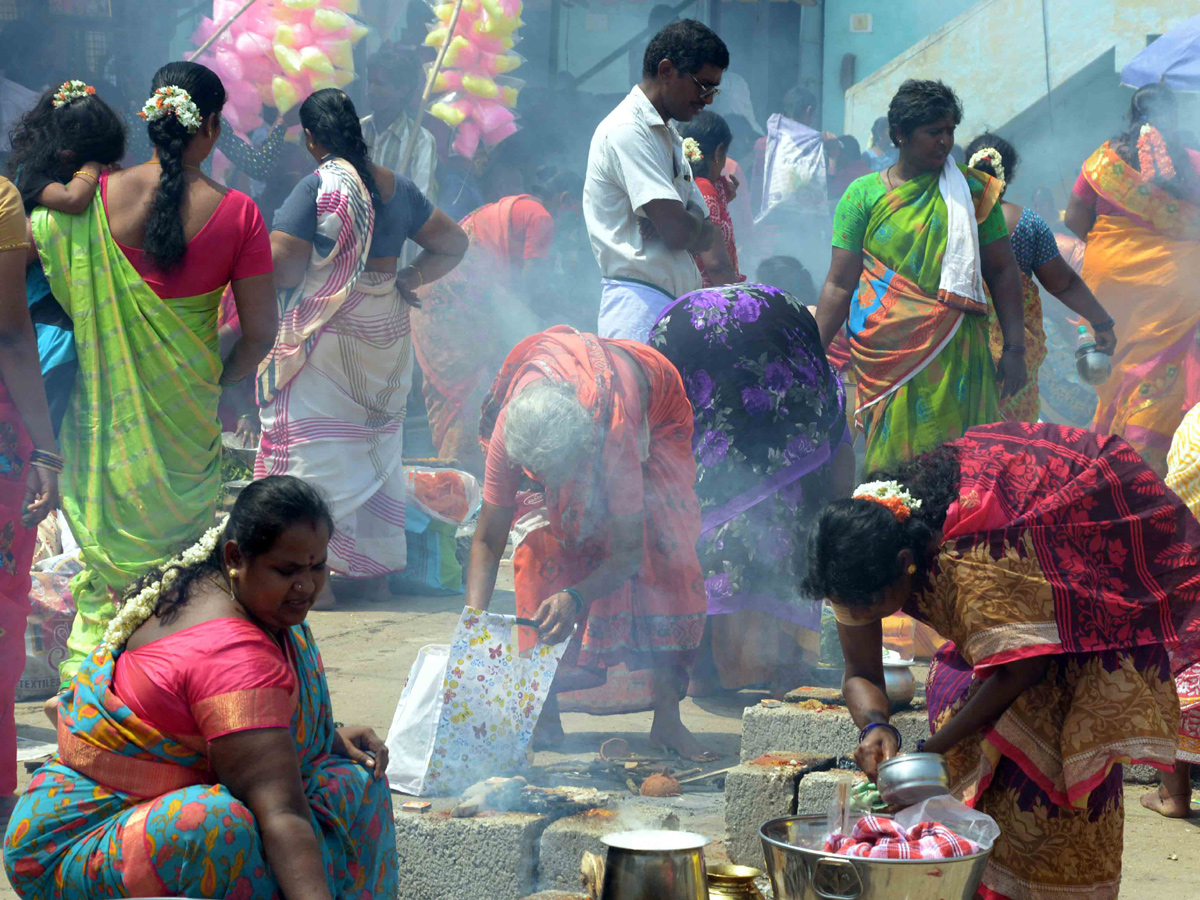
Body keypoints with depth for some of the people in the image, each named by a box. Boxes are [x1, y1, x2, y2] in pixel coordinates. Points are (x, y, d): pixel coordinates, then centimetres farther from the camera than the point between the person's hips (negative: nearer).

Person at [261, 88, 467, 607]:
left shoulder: (318, 188, -14)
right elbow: (453, 243, 14)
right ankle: (376, 569, 21)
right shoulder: (398, 188, 6)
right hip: (387, 331, 7)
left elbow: (280, 268, -18)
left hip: (325, 336, -7)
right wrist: (407, 280, 11)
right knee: (377, 447, 14)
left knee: (316, 450, -2)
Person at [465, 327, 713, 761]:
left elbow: (628, 552, -37)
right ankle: (544, 712, -11)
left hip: (654, 415, -2)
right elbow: (487, 540, -27)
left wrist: (575, 598, -54)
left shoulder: (616, 433, -46)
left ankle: (667, 717, -13)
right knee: (539, 538, -18)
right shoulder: (509, 430, -37)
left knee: (664, 552, -18)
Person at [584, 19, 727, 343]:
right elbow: (678, 231, -16)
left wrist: (693, 221, 0)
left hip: (676, 305, 10)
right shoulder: (627, 131, -9)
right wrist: (698, 221, 6)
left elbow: (703, 236, 21)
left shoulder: (669, 136, 22)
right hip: (641, 305, -9)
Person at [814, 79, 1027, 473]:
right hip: (886, 353, -1)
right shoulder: (864, 194, 3)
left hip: (956, 353, 1)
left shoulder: (973, 190, 8)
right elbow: (839, 283, 2)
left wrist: (1015, 349, 2)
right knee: (893, 463, -1)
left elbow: (1003, 271, 9)